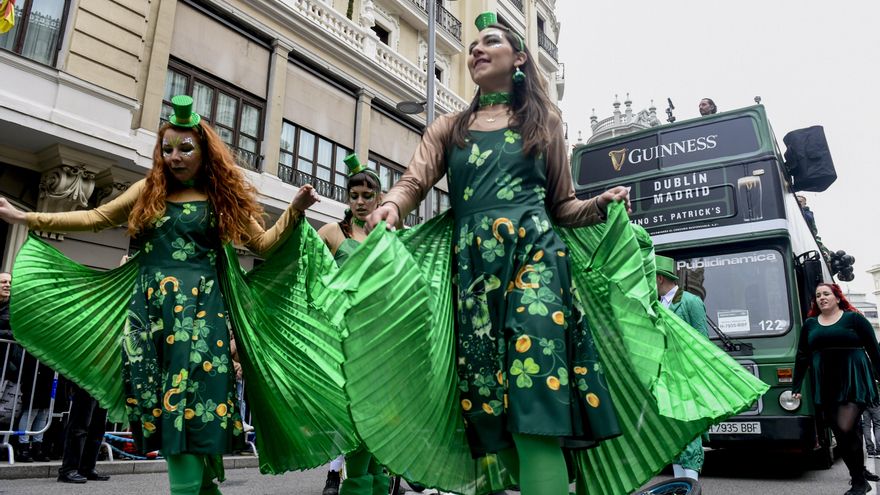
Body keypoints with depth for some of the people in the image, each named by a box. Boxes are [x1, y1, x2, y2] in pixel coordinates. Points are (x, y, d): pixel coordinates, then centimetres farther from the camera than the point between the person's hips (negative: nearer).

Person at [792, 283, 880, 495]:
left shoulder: (853, 318, 2)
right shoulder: (810, 324, 11)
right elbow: (802, 356, 13)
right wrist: (796, 386, 10)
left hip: (854, 383, -4)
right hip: (826, 388, 4)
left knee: (846, 428, -16)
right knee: (841, 434, 6)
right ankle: (859, 473, 24)